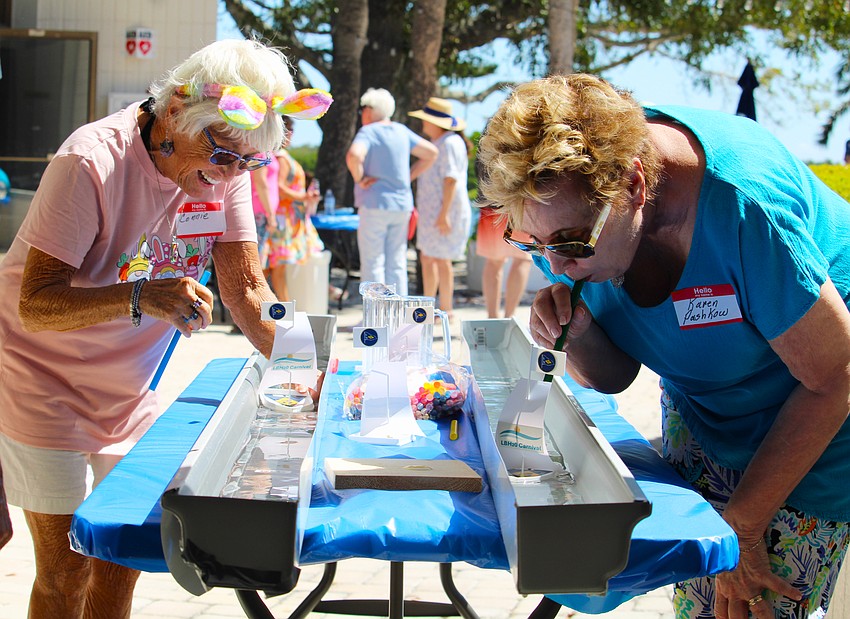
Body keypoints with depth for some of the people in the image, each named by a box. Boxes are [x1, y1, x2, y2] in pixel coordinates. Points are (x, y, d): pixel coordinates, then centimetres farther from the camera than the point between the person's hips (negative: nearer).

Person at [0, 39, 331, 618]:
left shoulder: (228, 169, -9)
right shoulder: (92, 162, -27)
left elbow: (246, 287, -6)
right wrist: (141, 297, -46)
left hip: (131, 393, 6)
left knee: (121, 564, 10)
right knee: (67, 572, -1)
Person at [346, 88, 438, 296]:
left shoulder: (368, 132, -9)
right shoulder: (401, 131, 10)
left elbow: (353, 155, -29)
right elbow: (431, 153, 16)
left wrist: (359, 179, -14)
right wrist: (408, 177, 14)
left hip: (374, 204, -6)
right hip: (402, 205, 6)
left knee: (373, 264, -2)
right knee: (397, 264, 10)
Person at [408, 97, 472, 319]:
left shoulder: (450, 143, -15)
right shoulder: (437, 143, 17)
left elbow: (451, 179, -21)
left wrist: (444, 214, -25)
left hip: (446, 211, -10)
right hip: (432, 211, 10)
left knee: (441, 259, -5)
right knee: (427, 258, 12)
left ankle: (446, 310, 2)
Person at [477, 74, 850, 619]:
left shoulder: (740, 204, -37)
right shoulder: (569, 213, -16)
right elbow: (614, 377, -5)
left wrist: (742, 525, -20)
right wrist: (578, 332, -29)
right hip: (697, 411, 5)